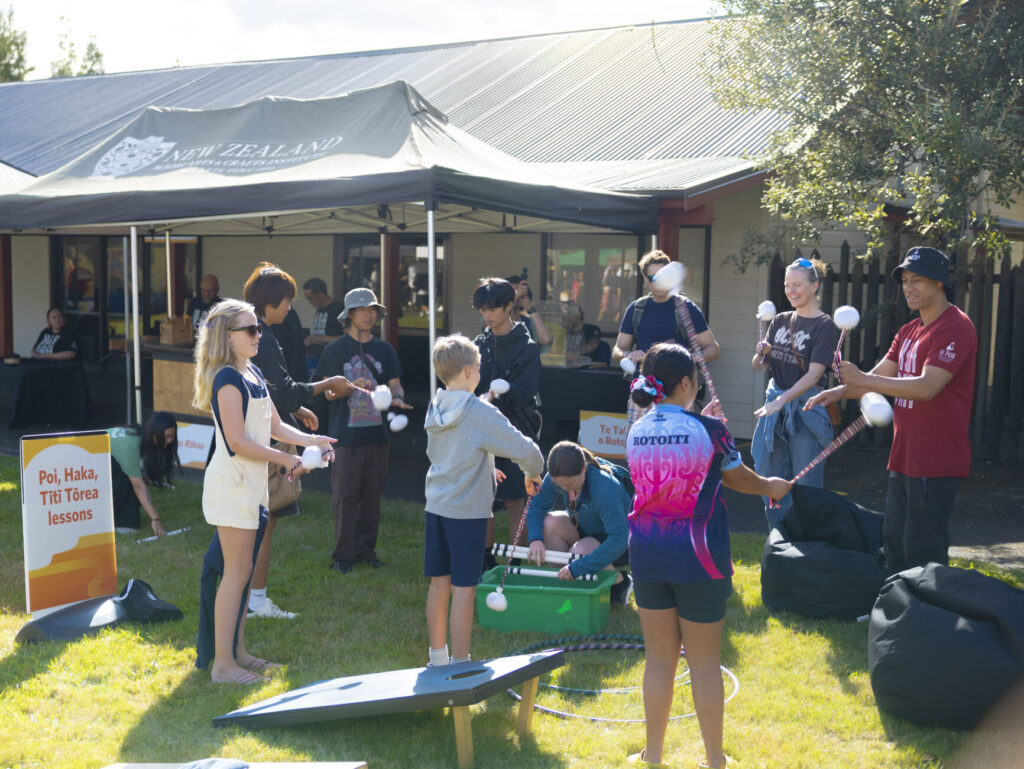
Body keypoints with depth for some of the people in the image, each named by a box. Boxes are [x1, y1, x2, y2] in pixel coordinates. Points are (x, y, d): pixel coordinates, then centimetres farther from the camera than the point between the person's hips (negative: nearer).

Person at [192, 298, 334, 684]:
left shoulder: (253, 374, 14)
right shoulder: (228, 379, -15)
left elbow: (275, 426, 17)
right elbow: (237, 441, -21)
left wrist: (310, 439, 3)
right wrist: (285, 460, -14)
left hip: (250, 482, 9)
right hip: (231, 482, -9)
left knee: (244, 569, 14)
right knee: (236, 572, -6)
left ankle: (237, 651, 24)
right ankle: (222, 663, 1)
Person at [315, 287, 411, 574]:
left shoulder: (384, 350, 10)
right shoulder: (335, 349, 0)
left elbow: (395, 385, 9)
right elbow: (329, 393, -3)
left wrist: (397, 399, -14)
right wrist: (352, 386, -21)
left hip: (377, 433, 3)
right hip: (346, 433, -3)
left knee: (372, 493, 8)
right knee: (345, 495, -1)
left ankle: (366, 548, 20)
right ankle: (343, 554, 8)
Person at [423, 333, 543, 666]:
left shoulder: (434, 408, 5)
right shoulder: (480, 412, -16)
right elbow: (524, 450, -16)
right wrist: (532, 473, 5)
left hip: (436, 506, 7)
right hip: (467, 510, -7)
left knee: (439, 582, 14)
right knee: (463, 589, 0)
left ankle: (438, 657, 25)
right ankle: (459, 664, 6)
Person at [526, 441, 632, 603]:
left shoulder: (605, 488, -36)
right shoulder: (557, 477, -18)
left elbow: (619, 541, -40)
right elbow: (537, 505, -5)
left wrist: (578, 568, -43)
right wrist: (535, 538, -26)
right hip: (588, 529, 6)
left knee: (579, 552, -33)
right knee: (550, 522, -21)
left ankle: (620, 582, -4)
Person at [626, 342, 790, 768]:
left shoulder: (637, 432, 1)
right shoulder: (709, 430, -11)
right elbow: (739, 478, 5)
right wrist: (771, 486, 25)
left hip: (646, 553, 4)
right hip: (697, 556, -4)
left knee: (658, 658, 14)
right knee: (704, 661, 8)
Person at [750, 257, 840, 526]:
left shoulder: (825, 327, -7)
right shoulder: (780, 321, 12)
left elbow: (814, 374, -16)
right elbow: (759, 367, 11)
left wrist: (781, 400, -27)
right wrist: (760, 355, -12)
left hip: (806, 410, -6)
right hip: (775, 406, 6)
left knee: (805, 485, -2)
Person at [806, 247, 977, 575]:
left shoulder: (955, 327, -14)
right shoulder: (909, 331, 16)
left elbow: (926, 387, -24)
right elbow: (880, 377, 14)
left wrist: (863, 379, -24)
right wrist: (840, 391, -4)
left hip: (937, 463, -10)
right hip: (904, 458, 10)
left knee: (922, 552, -4)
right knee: (894, 542, 17)